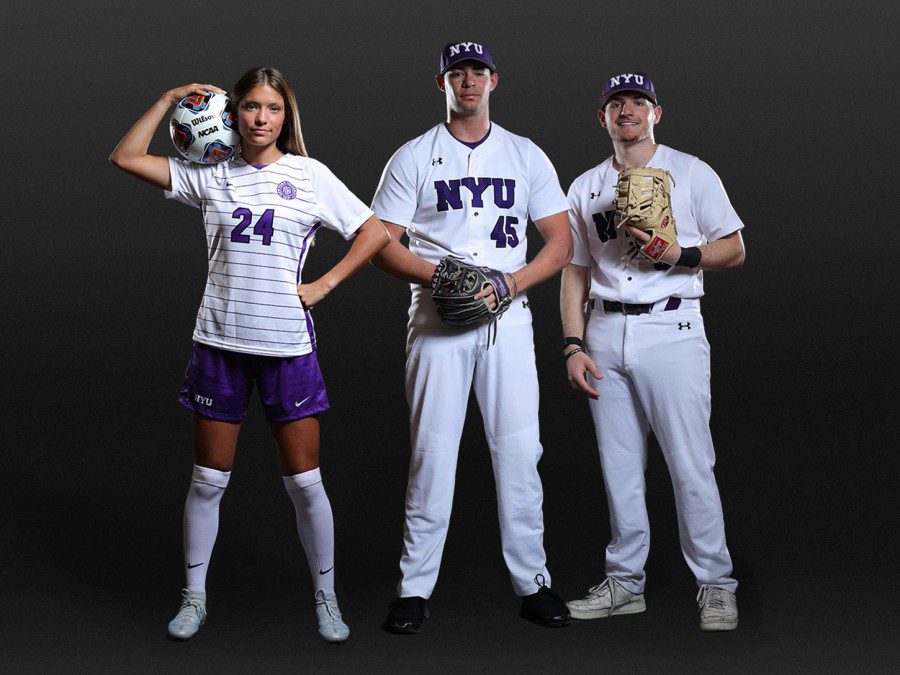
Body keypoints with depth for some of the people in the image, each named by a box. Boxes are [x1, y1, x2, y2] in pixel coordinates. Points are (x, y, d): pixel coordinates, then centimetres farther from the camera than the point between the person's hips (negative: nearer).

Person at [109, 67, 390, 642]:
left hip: (287, 343, -1)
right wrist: (170, 99, 1)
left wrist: (324, 285, -3)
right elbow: (126, 157, 4)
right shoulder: (211, 177, 6)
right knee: (209, 478, 7)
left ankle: (327, 599, 18)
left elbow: (375, 233, 4)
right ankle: (194, 599, 22)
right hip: (220, 340, 2)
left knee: (304, 480, 2)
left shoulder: (310, 175, 2)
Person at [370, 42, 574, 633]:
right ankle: (415, 589, 4)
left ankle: (533, 583, 8)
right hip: (437, 319, -1)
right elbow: (381, 244, 3)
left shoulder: (527, 157, 12)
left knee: (519, 451, -1)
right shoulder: (413, 158, 7)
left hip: (508, 317, 2)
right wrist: (436, 276, -14)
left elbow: (560, 242, 9)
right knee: (432, 452, -3)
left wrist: (510, 282, -9)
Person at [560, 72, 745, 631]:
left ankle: (716, 586, 1)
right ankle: (625, 584, 15)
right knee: (619, 467, 6)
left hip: (671, 329, -4)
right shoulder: (586, 187, 15)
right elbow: (574, 270, 15)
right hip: (605, 333, 4)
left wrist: (678, 254, -15)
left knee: (691, 465, -8)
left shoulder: (691, 172, 5)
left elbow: (734, 251, 4)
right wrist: (574, 345, 4)